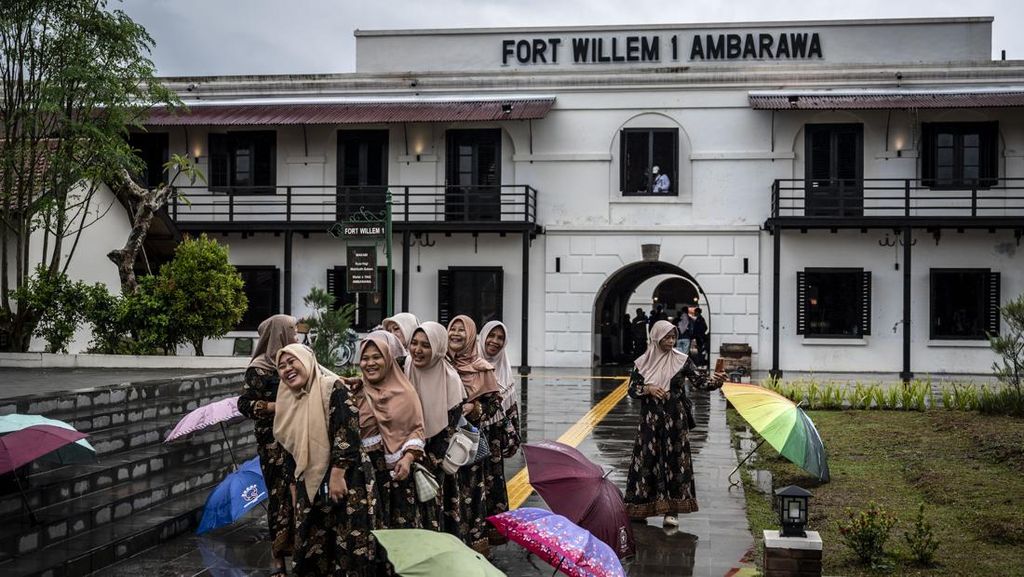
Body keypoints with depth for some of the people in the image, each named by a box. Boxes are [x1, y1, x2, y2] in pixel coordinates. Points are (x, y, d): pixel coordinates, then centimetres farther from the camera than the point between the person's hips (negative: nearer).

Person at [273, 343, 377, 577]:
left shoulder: (331, 388, -9)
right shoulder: (288, 400, 14)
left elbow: (348, 430, -18)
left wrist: (337, 475, -21)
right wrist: (295, 483, 20)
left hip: (344, 480, -7)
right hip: (310, 485, 7)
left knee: (348, 545, -6)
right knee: (313, 548, 9)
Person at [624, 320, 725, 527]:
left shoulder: (681, 360, 0)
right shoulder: (643, 362, 2)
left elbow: (699, 380, -8)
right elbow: (632, 388, 3)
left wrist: (715, 382, -28)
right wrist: (649, 389, -15)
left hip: (675, 420, -1)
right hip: (650, 420, 1)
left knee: (674, 461, -1)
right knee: (647, 460, 4)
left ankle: (671, 510, 6)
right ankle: (641, 507, 16)